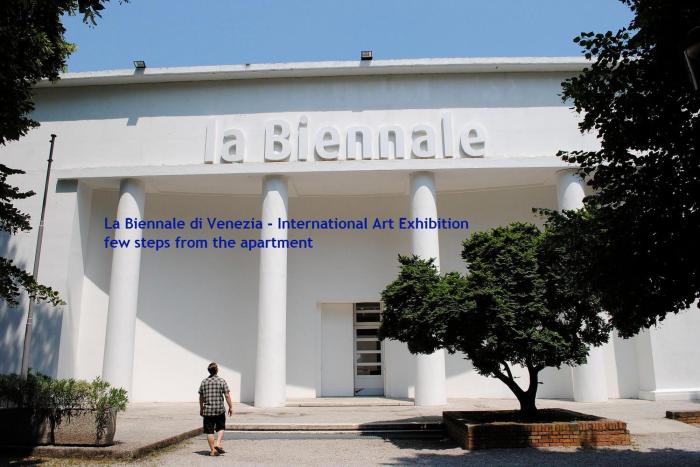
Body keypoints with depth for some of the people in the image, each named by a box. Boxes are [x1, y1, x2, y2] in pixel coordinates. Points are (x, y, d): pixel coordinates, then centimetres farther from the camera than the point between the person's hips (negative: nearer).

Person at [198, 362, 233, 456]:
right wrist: (230, 407, 2)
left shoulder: (204, 382, 3)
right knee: (220, 428, 16)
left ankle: (212, 450, 10)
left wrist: (201, 409, 20)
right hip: (220, 409, -2)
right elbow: (227, 395, -6)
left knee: (209, 431, 7)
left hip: (207, 410, 2)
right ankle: (218, 444, -1)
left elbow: (201, 397, 9)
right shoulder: (222, 381, -5)